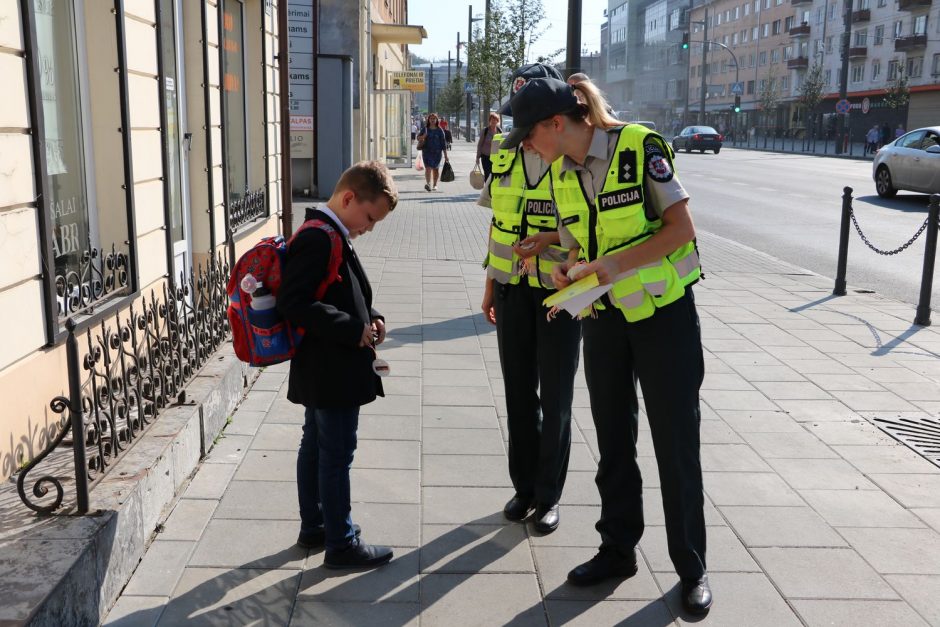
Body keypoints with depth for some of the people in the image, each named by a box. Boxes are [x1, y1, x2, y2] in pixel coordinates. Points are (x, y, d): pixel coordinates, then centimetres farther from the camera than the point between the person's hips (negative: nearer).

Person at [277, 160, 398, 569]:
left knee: (315, 447, 19)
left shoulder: (328, 235, 12)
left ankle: (314, 527, 33)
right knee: (337, 455, 0)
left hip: (321, 371, 11)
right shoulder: (319, 238, -20)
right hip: (332, 371, -11)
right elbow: (292, 303, -27)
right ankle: (341, 544, 12)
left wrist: (369, 318, 4)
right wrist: (354, 329, -24)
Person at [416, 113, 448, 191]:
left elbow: (443, 143, 2)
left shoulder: (439, 130, 1)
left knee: (436, 169, 10)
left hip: (437, 152, 1)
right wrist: (422, 137, -13)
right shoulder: (425, 129, 4)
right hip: (427, 151, 0)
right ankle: (428, 184, -29)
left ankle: (435, 185, 24)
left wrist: (445, 155, -1)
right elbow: (418, 138, 12)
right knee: (428, 167, -16)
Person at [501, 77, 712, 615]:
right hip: (603, 316, 6)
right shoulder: (560, 172, 3)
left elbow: (682, 227, -17)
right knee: (614, 441, 13)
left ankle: (692, 568, 18)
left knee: (676, 443, 2)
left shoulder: (640, 146, -16)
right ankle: (618, 550, 29)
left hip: (663, 311, -5)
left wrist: (618, 263, -25)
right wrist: (569, 271, -9)